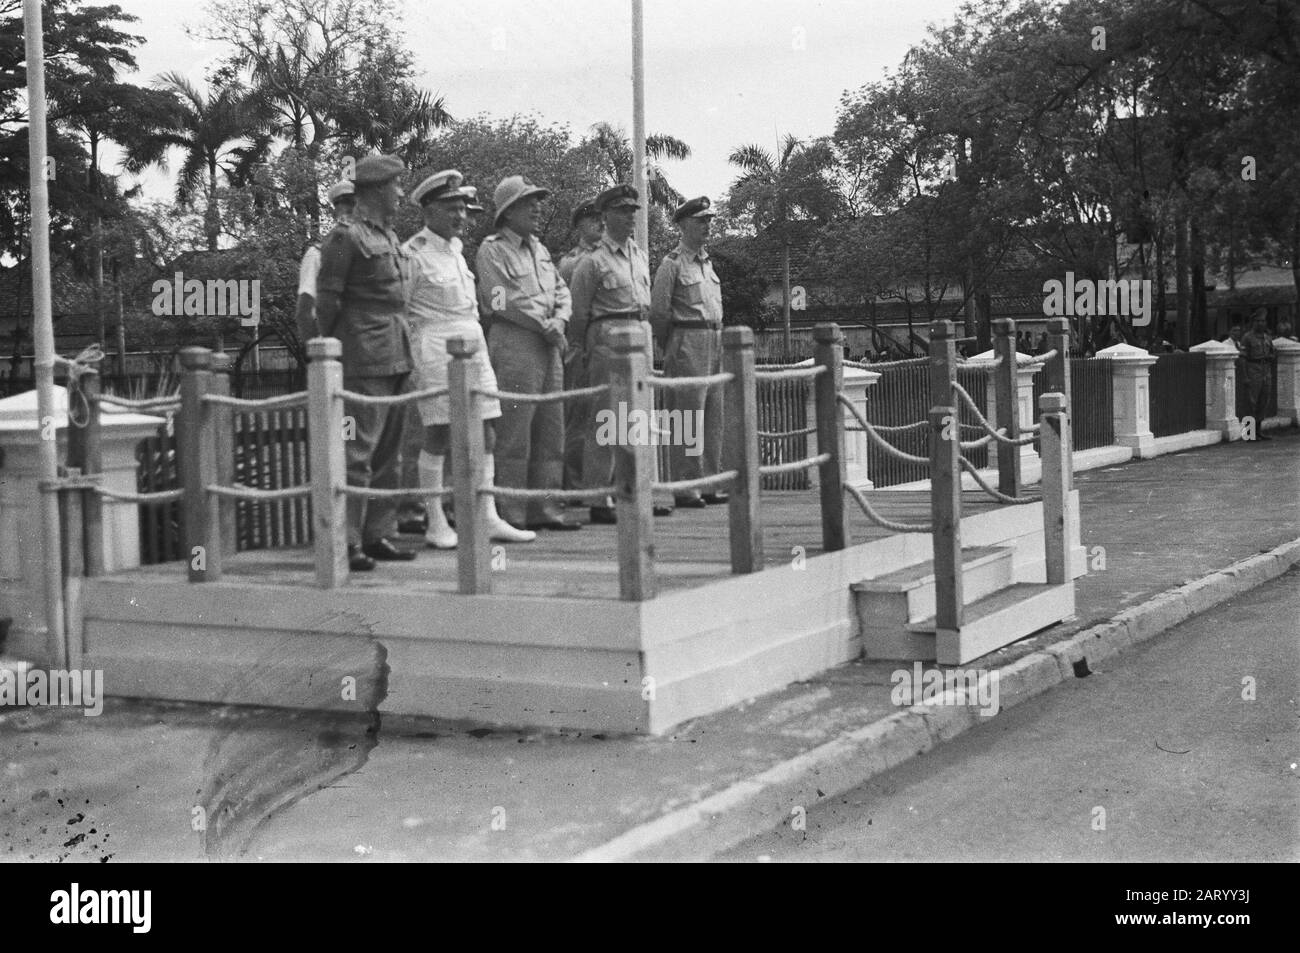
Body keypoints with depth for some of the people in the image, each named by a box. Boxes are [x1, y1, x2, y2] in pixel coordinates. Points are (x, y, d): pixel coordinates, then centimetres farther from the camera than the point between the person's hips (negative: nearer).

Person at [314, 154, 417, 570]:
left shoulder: (390, 236, 18)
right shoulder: (346, 236, -9)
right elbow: (327, 298, -8)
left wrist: (403, 350, 16)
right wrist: (332, 347, -5)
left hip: (396, 357, 9)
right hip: (365, 359, -9)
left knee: (388, 453, 11)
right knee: (358, 452, -9)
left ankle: (379, 535, 17)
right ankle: (347, 542, -6)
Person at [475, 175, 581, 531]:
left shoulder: (540, 249, 19)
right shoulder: (493, 249, -5)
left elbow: (561, 291, 16)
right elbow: (505, 301, -14)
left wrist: (559, 322, -4)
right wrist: (546, 326, -10)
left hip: (549, 345, 8)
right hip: (513, 343, -8)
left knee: (551, 429, 8)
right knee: (514, 431, -7)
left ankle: (545, 507, 14)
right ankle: (511, 513, -3)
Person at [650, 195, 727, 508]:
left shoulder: (707, 262, 19)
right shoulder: (672, 263, -5)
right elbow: (658, 312, -7)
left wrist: (719, 341, 16)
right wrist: (671, 348, 0)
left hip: (716, 342, 8)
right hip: (688, 344, -8)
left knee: (714, 419, 7)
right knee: (687, 420, -7)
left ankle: (710, 485, 12)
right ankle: (686, 489, -5)